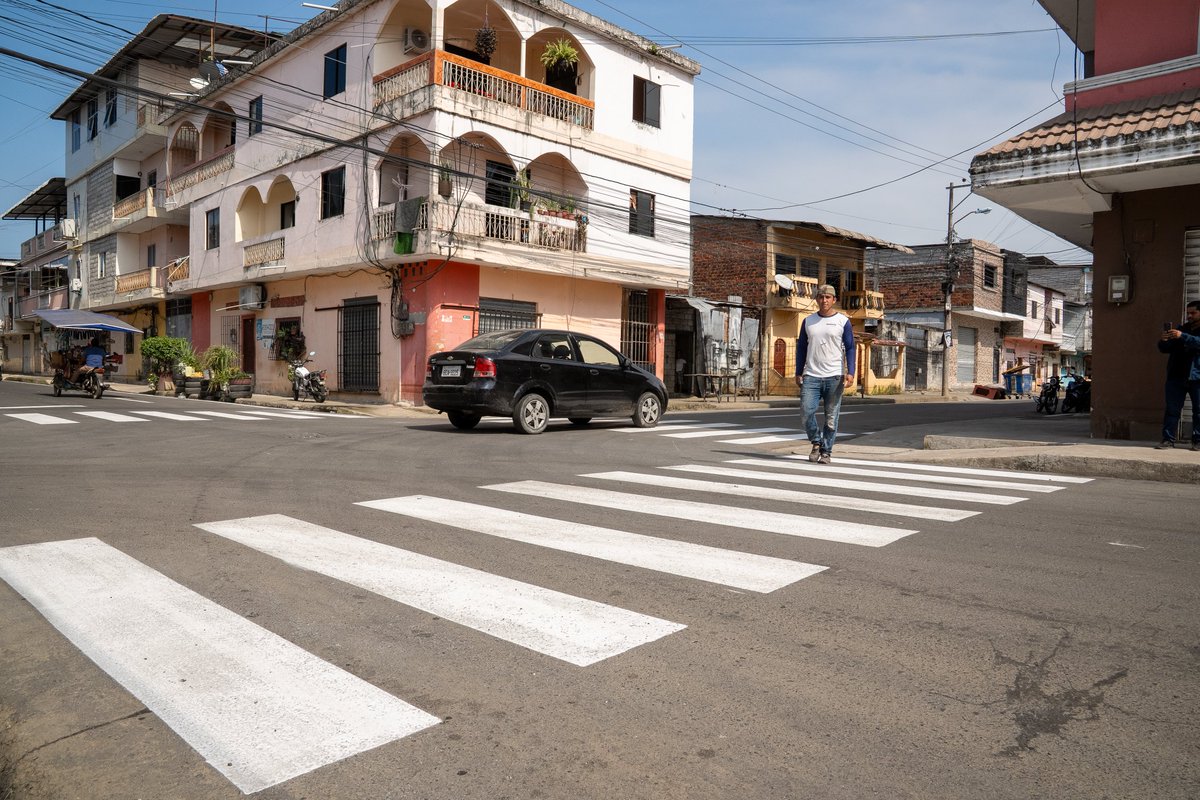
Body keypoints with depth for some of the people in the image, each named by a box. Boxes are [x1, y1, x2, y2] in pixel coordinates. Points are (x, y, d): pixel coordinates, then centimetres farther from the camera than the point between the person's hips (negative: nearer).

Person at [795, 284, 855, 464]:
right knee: (807, 411, -8)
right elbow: (801, 348, 14)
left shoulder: (843, 321, 2)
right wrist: (798, 373, 9)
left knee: (831, 417, 1)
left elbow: (850, 348, 0)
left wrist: (850, 373, -12)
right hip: (811, 376, 2)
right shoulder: (808, 321, 10)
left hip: (834, 377, -2)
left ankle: (826, 451, 12)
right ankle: (816, 442, 15)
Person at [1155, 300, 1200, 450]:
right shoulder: (1181, 329, 16)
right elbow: (1164, 349, 14)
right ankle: (1168, 439, 0)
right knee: (1172, 409, 0)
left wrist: (1182, 337, -31)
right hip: (1176, 376, 3)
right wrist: (1163, 341, -7)